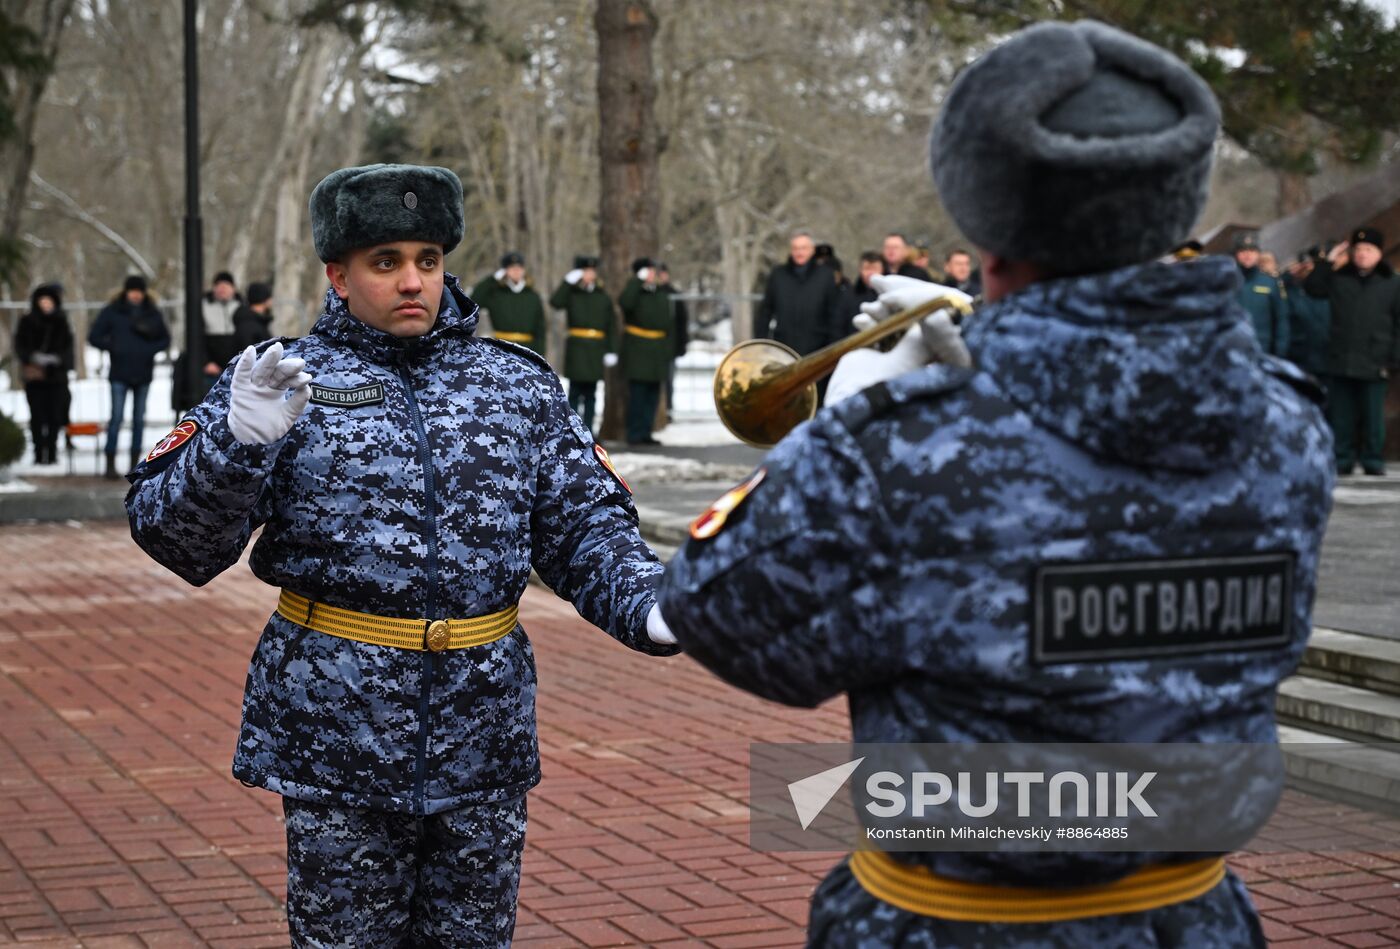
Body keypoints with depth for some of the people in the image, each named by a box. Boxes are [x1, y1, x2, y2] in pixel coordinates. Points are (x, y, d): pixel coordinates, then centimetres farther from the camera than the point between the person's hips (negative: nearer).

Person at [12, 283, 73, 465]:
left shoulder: (61, 322, 6)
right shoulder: (27, 322, 4)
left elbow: (68, 347, 5)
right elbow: (20, 347, 1)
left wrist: (56, 358, -15)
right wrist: (33, 358, -18)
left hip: (56, 376, 0)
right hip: (34, 376, 0)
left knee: (54, 416, -1)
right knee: (37, 416, -2)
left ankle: (52, 453, 8)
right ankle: (39, 453, 3)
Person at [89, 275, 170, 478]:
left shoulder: (152, 313, 8)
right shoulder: (112, 312, 0)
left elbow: (165, 338, 14)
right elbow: (94, 337, 1)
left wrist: (151, 350, -5)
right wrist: (113, 348, -10)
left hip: (143, 374, 3)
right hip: (119, 373, -3)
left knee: (139, 419, 7)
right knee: (116, 417, -8)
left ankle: (135, 464, 13)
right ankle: (110, 465, -7)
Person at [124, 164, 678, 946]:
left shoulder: (522, 387, 9)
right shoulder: (285, 385, 0)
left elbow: (587, 529, 8)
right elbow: (175, 536, -8)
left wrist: (650, 605, -12)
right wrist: (237, 442, -28)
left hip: (485, 745, 3)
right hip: (337, 740, -2)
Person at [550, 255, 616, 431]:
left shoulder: (604, 298, 10)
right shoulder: (571, 294, 4)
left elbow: (610, 327, 9)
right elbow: (555, 302, -18)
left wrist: (611, 351, 1)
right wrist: (568, 281, -18)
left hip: (596, 350, 3)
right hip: (576, 348, -3)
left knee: (590, 393, 6)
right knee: (576, 390, -5)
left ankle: (588, 431, 10)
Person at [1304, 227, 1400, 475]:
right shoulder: (1339, 278, 9)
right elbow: (1311, 287, 10)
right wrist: (1328, 262, 0)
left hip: (1374, 364, -3)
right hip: (1340, 361, 3)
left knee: (1373, 416, 2)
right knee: (1340, 415, 5)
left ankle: (1373, 461, 10)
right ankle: (1343, 459, 13)